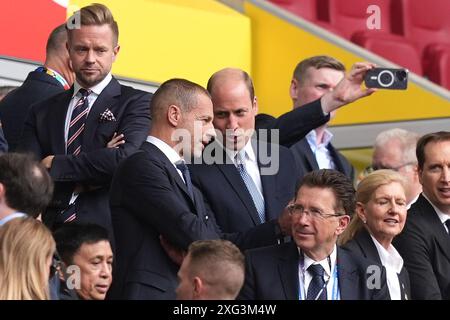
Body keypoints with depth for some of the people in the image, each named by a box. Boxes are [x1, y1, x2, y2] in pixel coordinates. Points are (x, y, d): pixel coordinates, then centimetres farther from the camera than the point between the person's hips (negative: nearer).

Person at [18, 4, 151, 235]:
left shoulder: (136, 103, 5)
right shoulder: (43, 112, 17)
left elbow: (126, 159, -12)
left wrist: (56, 165, -1)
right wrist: (100, 161, -8)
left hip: (106, 232, -3)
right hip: (51, 232, 3)